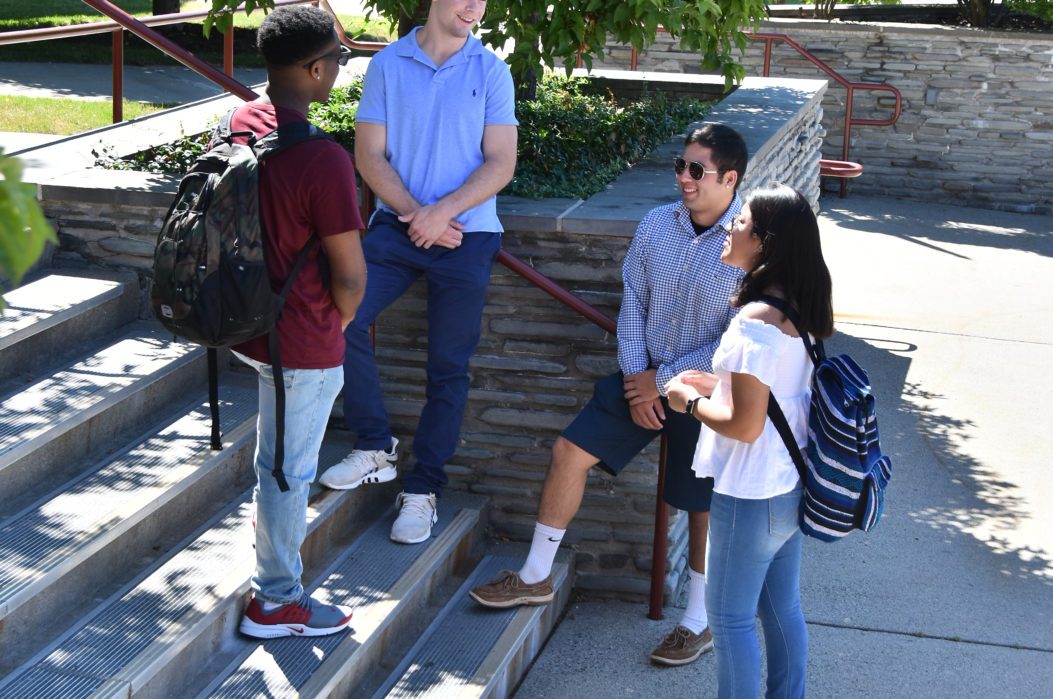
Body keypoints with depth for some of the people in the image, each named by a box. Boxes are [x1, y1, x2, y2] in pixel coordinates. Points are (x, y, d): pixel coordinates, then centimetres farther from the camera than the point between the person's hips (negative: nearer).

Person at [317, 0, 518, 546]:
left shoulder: (491, 71, 1)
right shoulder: (388, 64, 2)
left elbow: (500, 163, -4)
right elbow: (370, 155, 0)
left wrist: (443, 211, -17)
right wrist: (414, 214, -13)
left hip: (466, 235, -1)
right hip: (398, 225, 1)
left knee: (448, 368, 3)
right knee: (340, 316, -18)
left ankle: (422, 489, 15)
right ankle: (376, 447, 0)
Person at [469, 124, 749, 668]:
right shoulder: (657, 224, -3)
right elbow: (633, 299, 4)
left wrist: (662, 380, -16)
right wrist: (636, 377, -6)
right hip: (646, 376, 5)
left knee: (703, 504, 8)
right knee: (570, 451, 1)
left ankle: (699, 622, 28)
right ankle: (535, 577, 18)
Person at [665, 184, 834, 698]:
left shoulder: (756, 322, -25)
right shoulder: (798, 310, 3)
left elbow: (745, 425, -24)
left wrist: (691, 403, -9)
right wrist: (718, 384, 12)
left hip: (749, 496, -9)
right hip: (790, 486, 9)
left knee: (730, 617, 6)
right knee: (782, 609, 20)